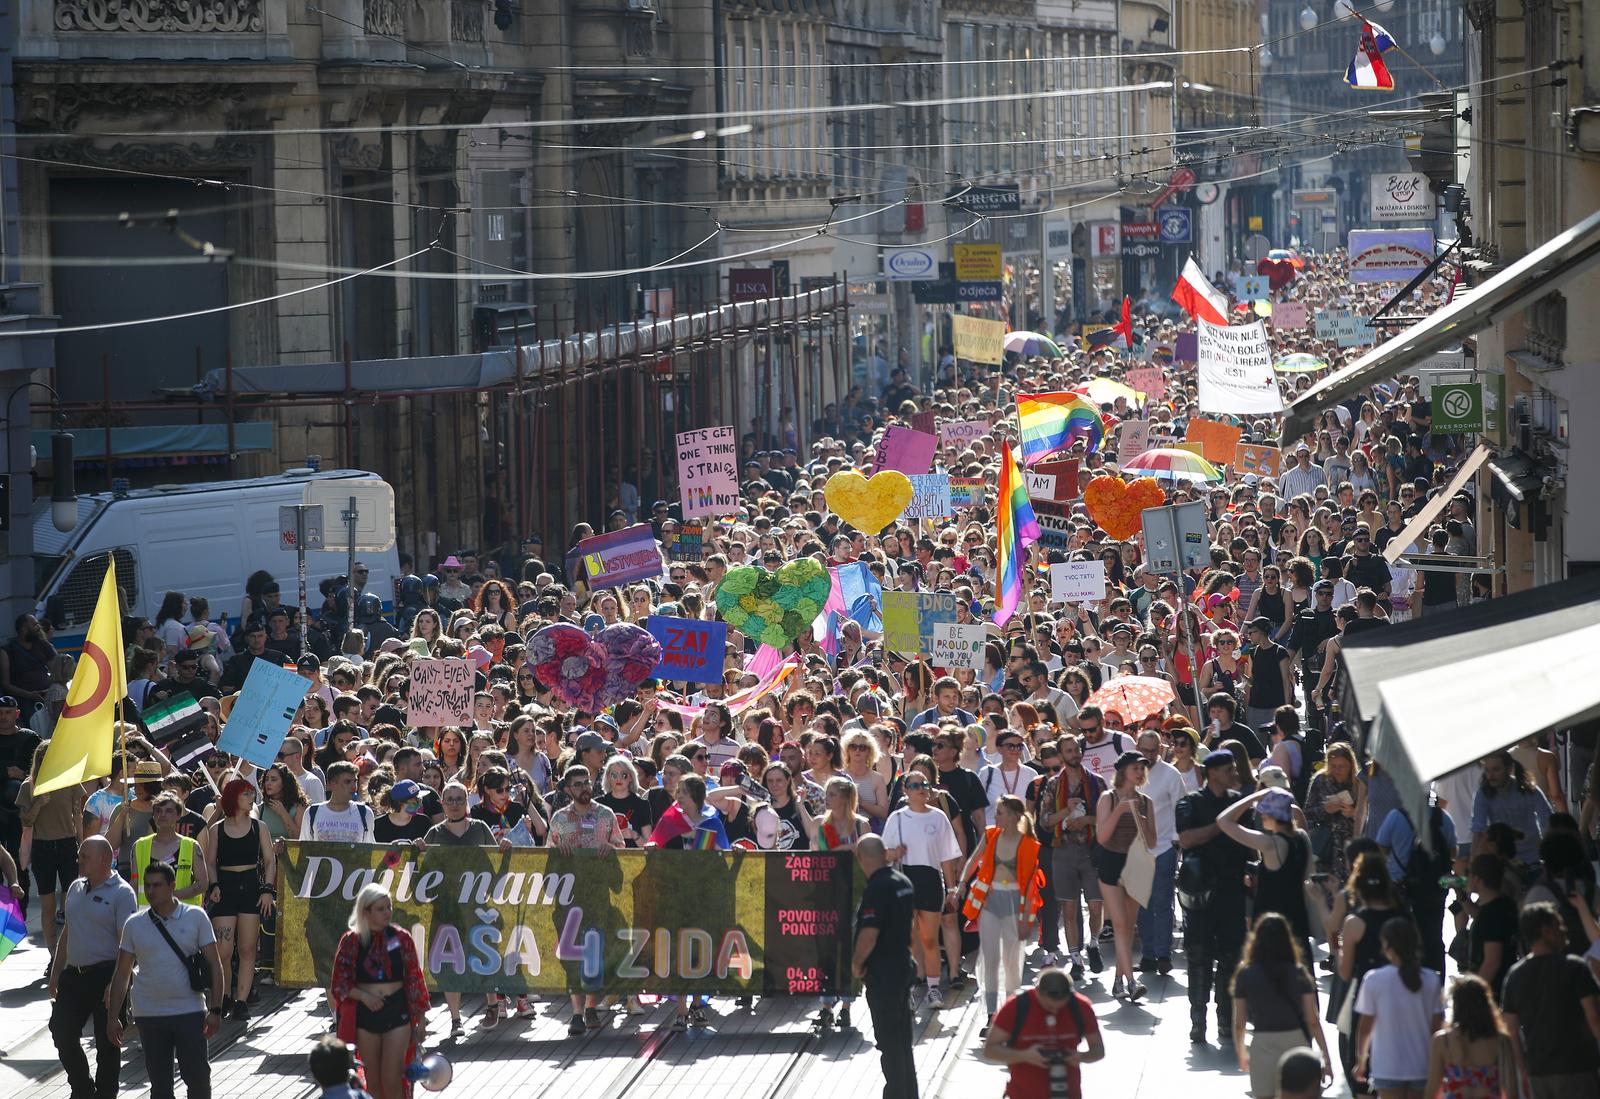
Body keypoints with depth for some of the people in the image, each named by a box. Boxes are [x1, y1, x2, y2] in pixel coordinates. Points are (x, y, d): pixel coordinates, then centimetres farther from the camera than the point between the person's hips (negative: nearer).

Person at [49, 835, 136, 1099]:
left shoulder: (121, 893, -11)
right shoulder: (76, 889, 13)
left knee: (106, 1042, 1)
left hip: (105, 975, -7)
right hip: (74, 974, 7)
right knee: (62, 1032, 7)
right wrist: (56, 972, 16)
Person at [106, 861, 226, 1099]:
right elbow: (122, 974, 8)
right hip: (149, 1015, 2)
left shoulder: (195, 917, -1)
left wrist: (215, 1010, -8)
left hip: (190, 1013, -2)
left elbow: (214, 965, 0)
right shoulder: (134, 925, 3)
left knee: (198, 1078, -3)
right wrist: (112, 1017, 4)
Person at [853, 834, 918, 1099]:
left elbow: (869, 934, -26)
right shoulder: (904, 882, 7)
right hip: (902, 963, 9)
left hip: (881, 972, -9)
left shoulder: (876, 889, -21)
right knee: (901, 1035, 18)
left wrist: (856, 963, -11)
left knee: (888, 1040, -1)